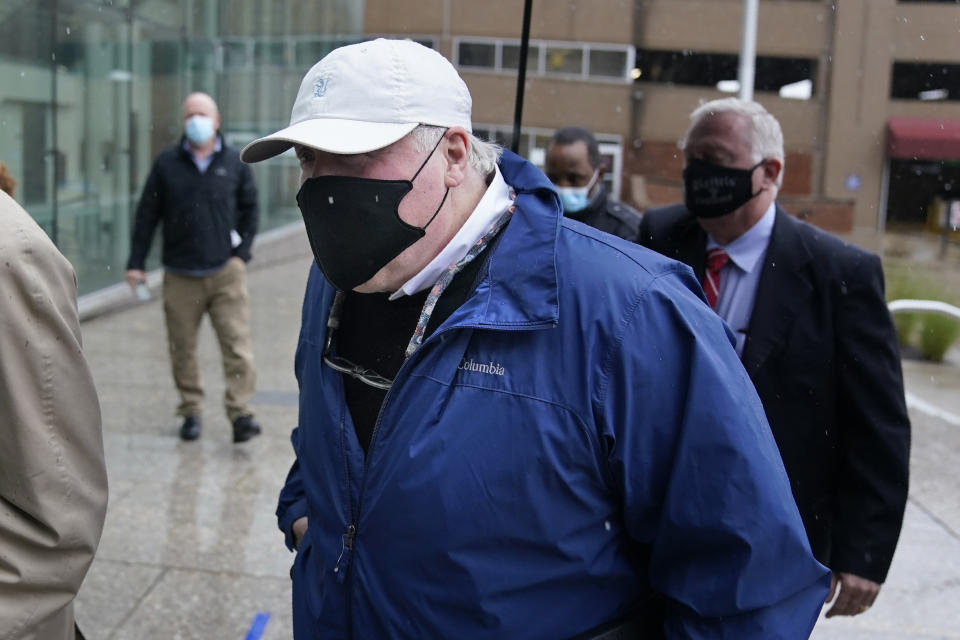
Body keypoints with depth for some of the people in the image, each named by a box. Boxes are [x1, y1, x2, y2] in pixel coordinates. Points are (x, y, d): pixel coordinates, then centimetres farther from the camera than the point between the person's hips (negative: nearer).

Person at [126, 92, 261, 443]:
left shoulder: (235, 163, 5)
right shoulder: (166, 163, 4)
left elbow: (249, 210, 13)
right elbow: (147, 214, 7)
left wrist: (241, 253, 3)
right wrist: (136, 263, 5)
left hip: (226, 273, 0)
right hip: (180, 275, 1)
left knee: (237, 345, -8)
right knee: (182, 349, 6)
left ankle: (240, 413, -5)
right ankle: (191, 412, 19)